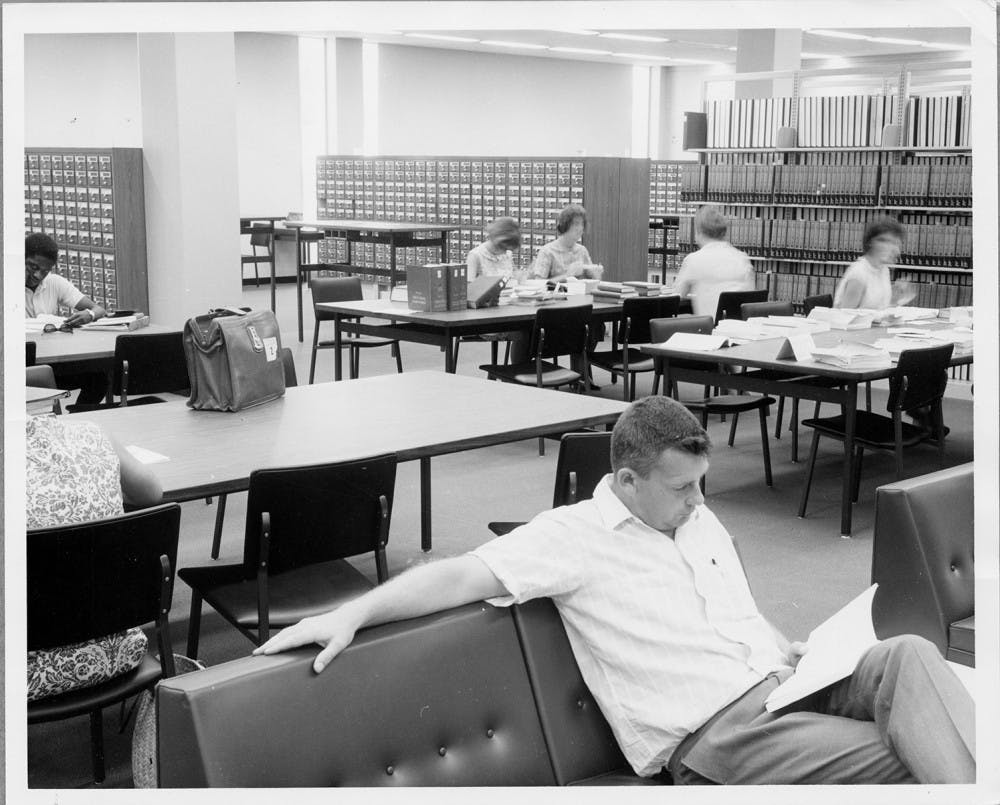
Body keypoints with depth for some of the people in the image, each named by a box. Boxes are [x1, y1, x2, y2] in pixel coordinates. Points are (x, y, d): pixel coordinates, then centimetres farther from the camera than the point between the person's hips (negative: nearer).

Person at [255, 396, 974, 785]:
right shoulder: (574, 535, -6)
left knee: (908, 655, -22)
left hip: (780, 683, 7)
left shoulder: (701, 522, 17)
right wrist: (353, 613, -26)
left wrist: (797, 656, 9)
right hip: (717, 726, -7)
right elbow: (465, 574, -15)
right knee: (899, 759, -27)